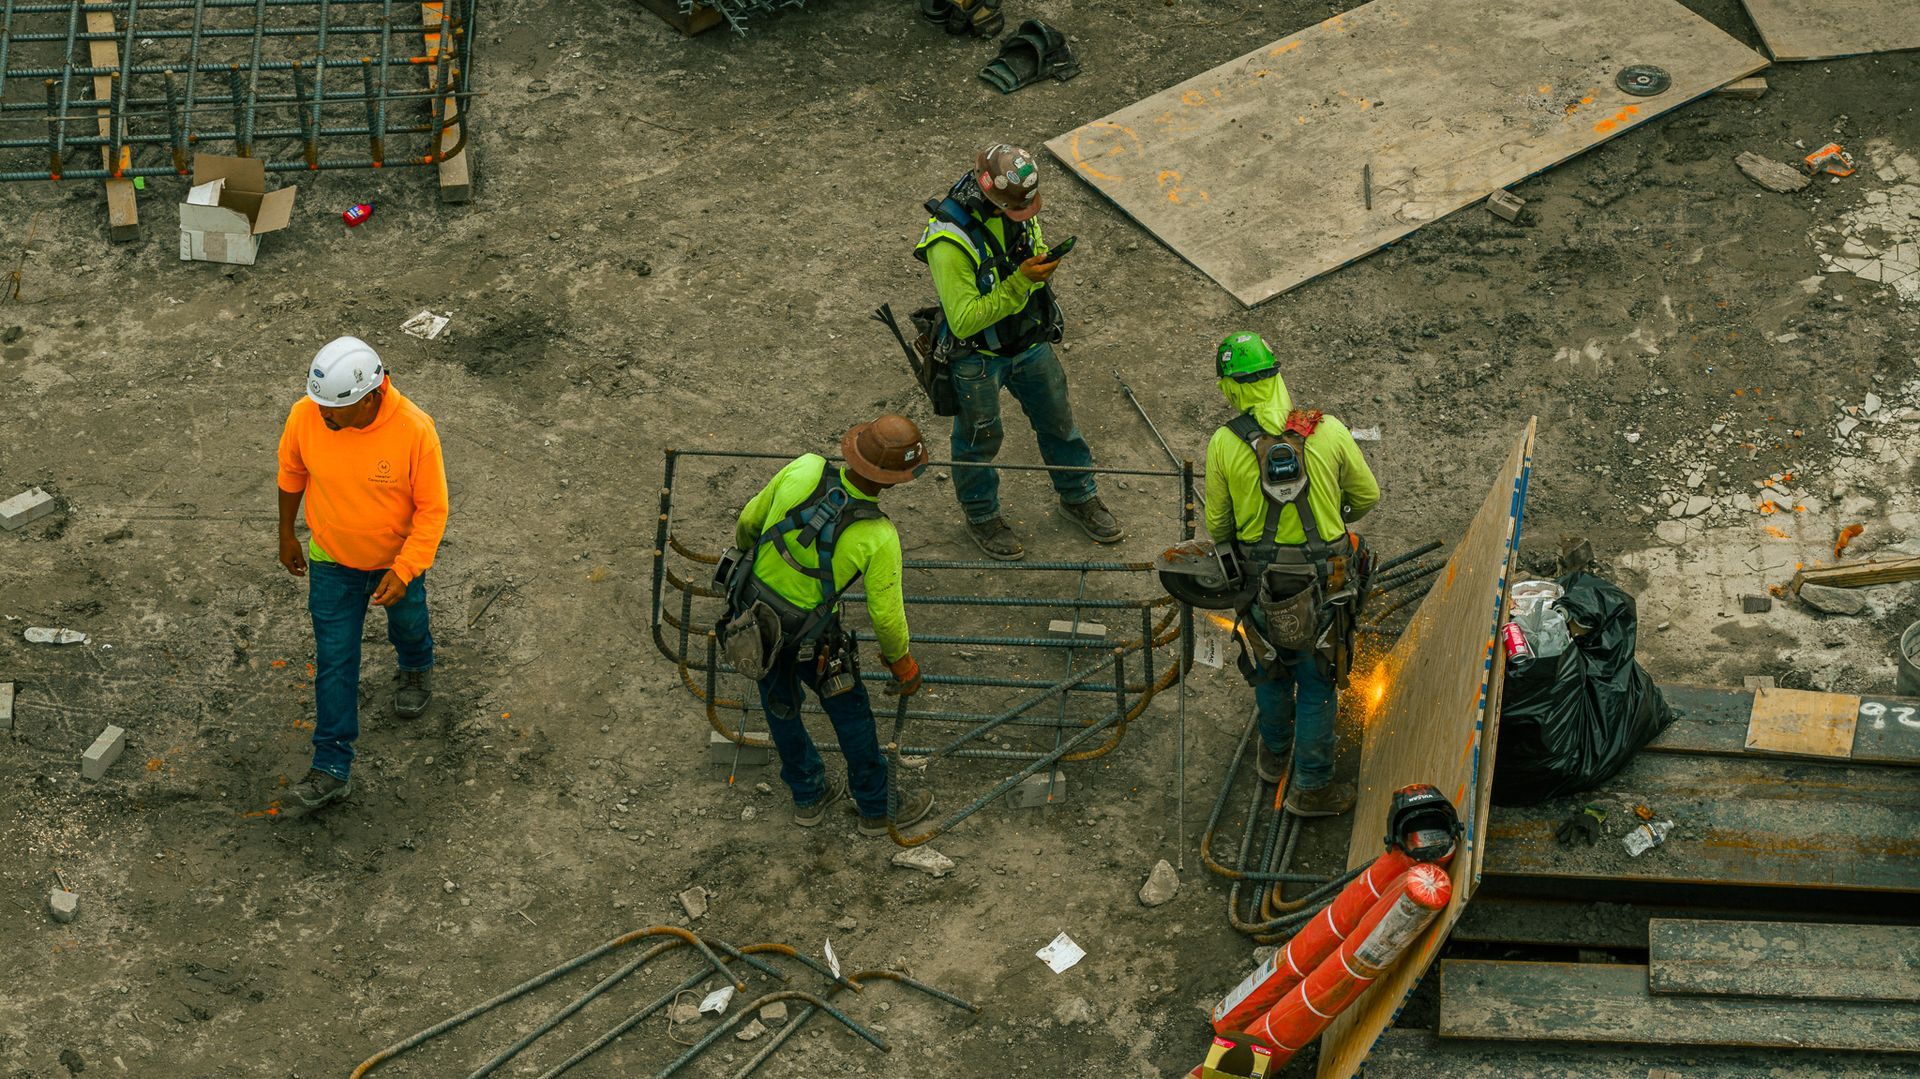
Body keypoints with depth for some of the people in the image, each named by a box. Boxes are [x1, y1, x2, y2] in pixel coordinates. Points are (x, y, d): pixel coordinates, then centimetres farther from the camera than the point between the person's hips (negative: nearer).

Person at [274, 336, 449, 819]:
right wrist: (287, 536, 7)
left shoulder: (414, 431, -33)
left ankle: (415, 669, 63)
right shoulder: (305, 416, -25)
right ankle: (332, 770, 15)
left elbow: (432, 508, -21)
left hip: (397, 557, -1)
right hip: (331, 561, 1)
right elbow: (291, 473, -4)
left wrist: (404, 571, -27)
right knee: (334, 661, 5)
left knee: (407, 620, 28)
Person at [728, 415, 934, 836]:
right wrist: (901, 661, 3)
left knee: (779, 704, 25)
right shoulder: (879, 538, -28)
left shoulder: (805, 470, -20)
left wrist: (745, 550, 19)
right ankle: (877, 809, 39)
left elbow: (749, 521, -4)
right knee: (850, 710, 20)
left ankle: (809, 796, 47)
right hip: (806, 637, -4)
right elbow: (885, 614, -16)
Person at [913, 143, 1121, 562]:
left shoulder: (1018, 208, -12)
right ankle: (981, 516, 40)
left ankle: (1079, 496, 44)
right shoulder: (948, 241, -34)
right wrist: (1019, 282, -39)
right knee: (980, 436, 15)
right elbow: (964, 321, -34)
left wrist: (1042, 264, -11)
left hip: (1031, 340, 6)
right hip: (977, 353, -6)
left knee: (1057, 419, 21)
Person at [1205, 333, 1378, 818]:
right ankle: (1311, 786, 28)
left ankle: (1274, 753, 49)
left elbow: (1217, 525, -1)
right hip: (1324, 583, -1)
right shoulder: (1328, 431, -12)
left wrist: (1228, 545, 23)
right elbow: (1368, 496, 1)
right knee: (1317, 681, 15)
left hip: (1261, 581, 2)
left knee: (1270, 667, 27)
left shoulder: (1224, 444, -12)